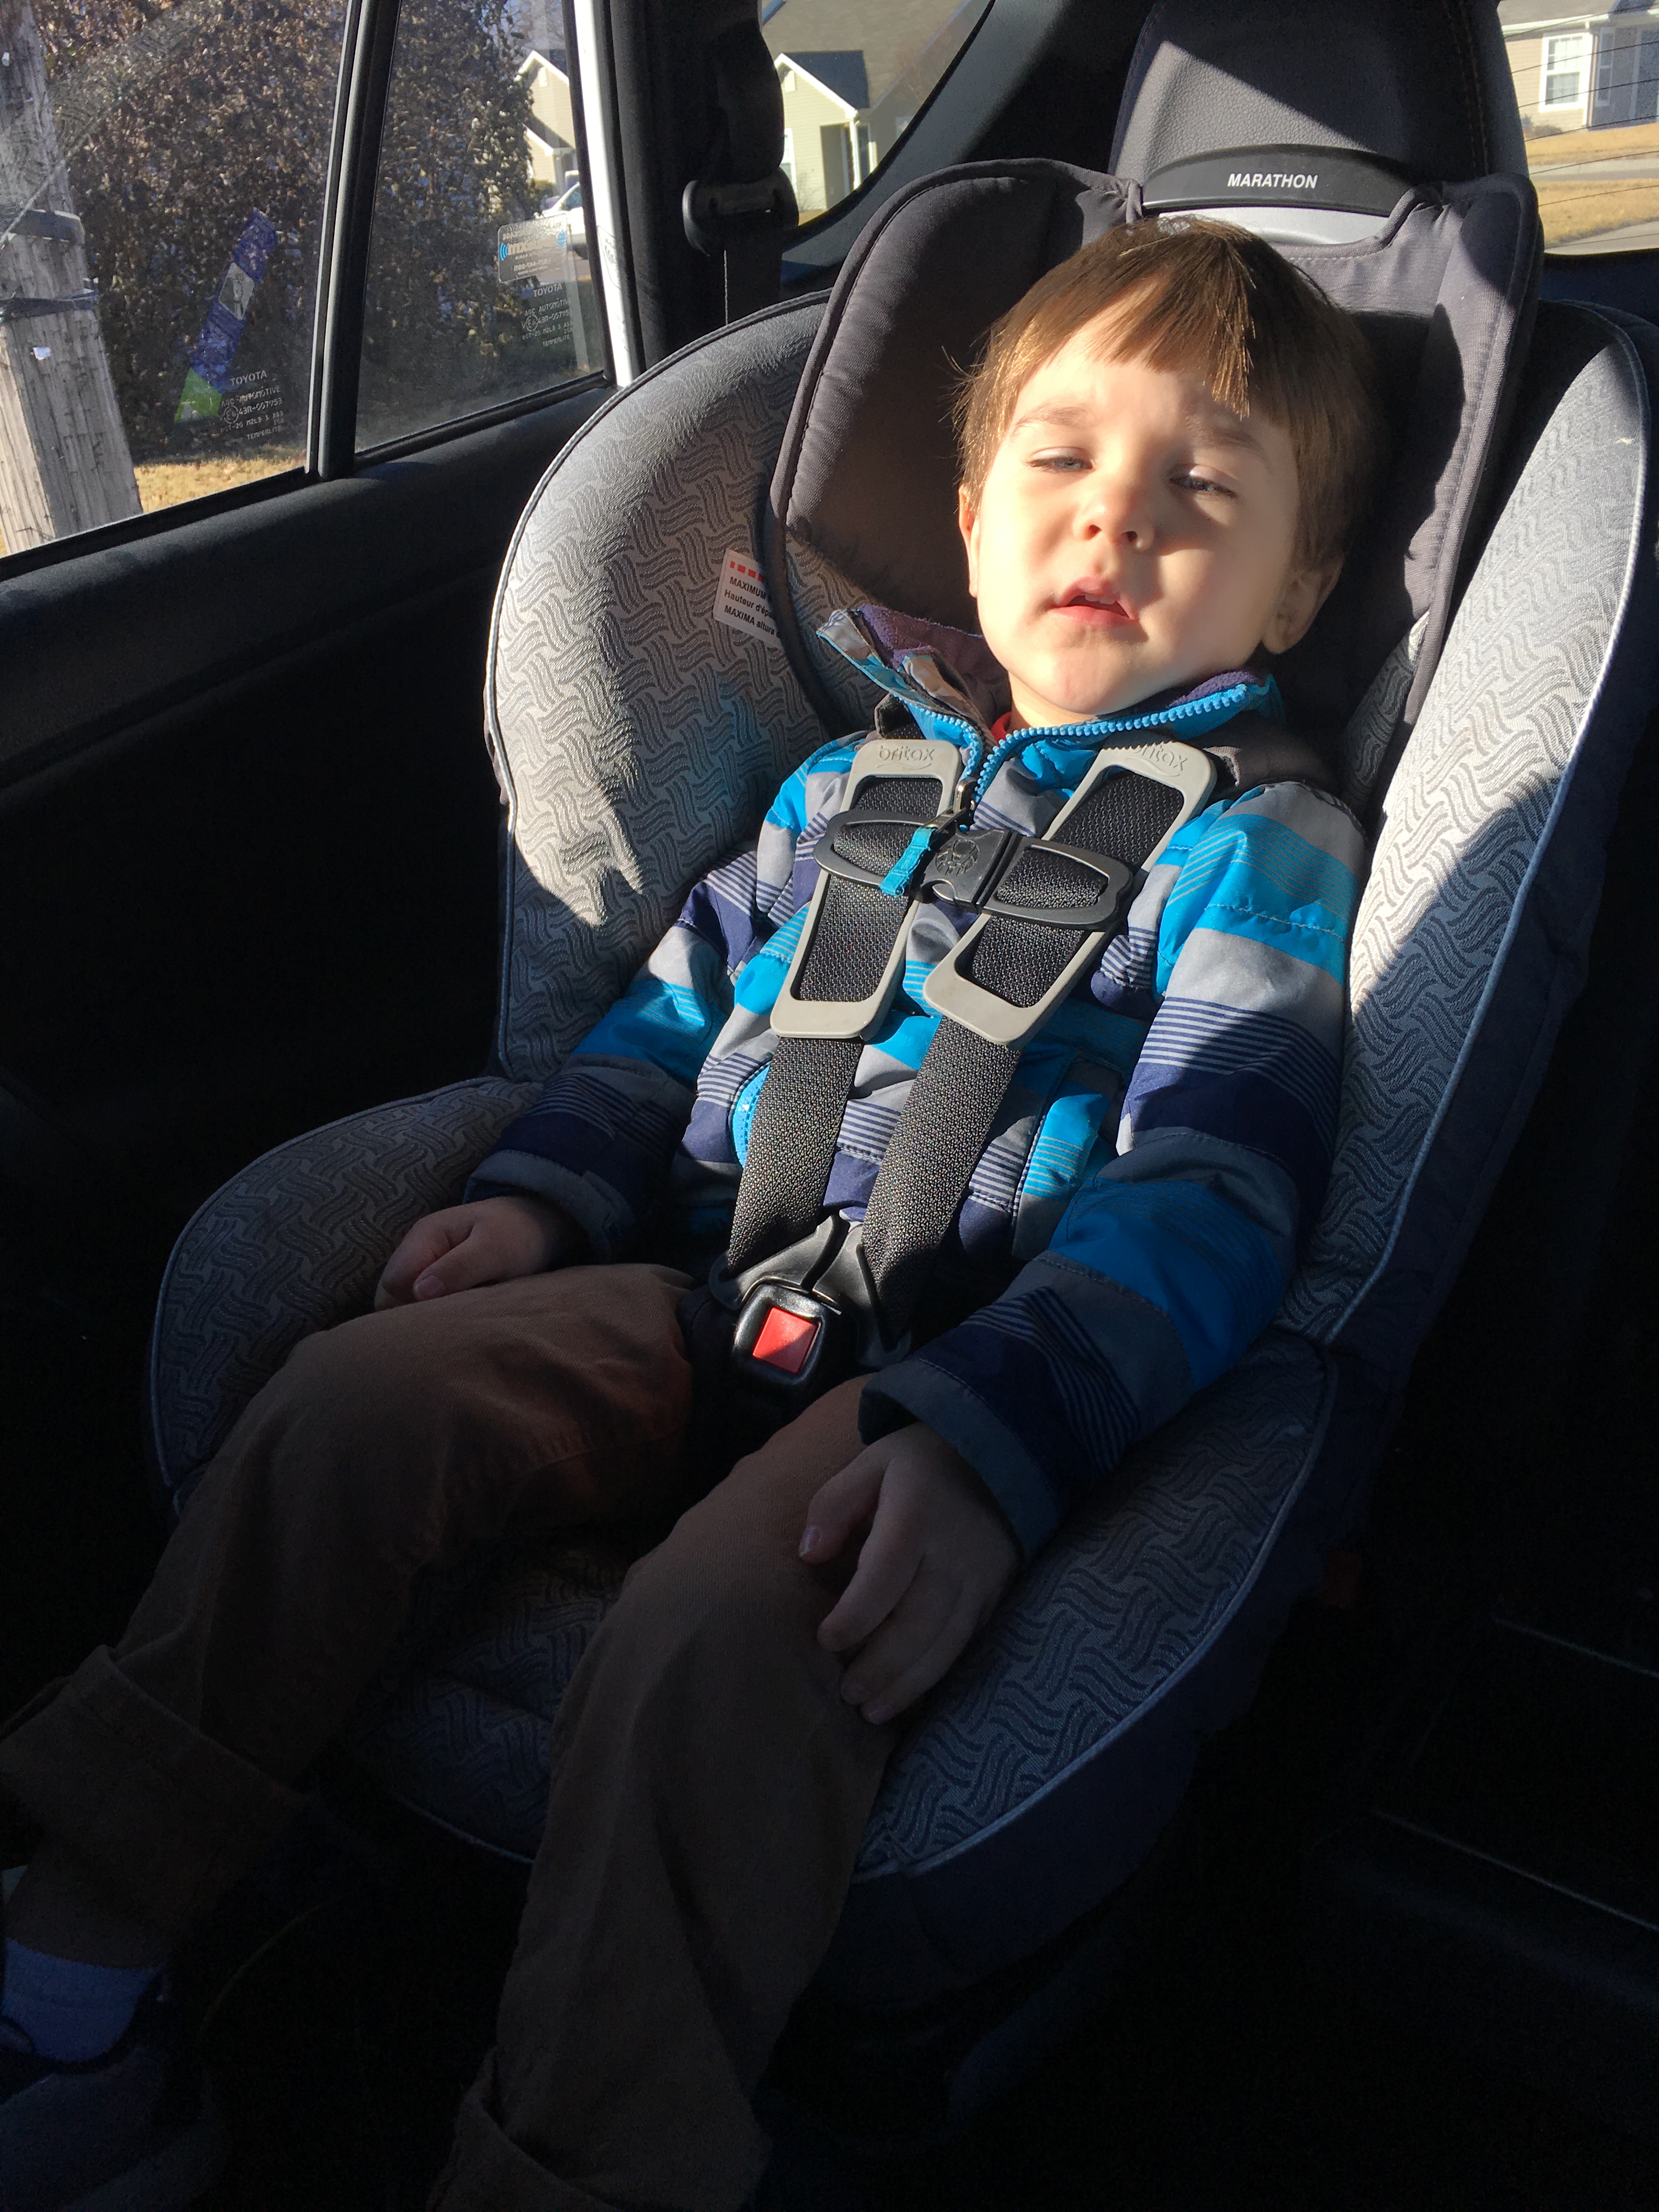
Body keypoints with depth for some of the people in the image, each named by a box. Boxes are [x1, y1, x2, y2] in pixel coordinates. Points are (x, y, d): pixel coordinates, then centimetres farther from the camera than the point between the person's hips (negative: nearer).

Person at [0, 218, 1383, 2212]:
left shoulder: (1260, 848, 0)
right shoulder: (852, 776, 19)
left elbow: (1207, 1203, -12)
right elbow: (674, 1011, 24)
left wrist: (990, 1445, -27)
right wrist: (544, 1197, 6)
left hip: (982, 1366, -5)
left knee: (717, 1635, -33)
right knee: (343, 1402, -11)